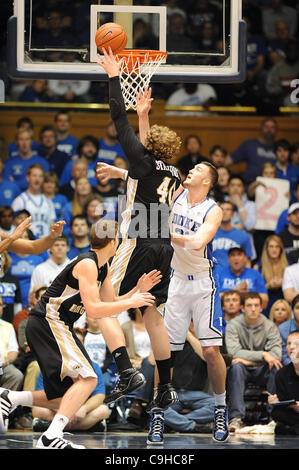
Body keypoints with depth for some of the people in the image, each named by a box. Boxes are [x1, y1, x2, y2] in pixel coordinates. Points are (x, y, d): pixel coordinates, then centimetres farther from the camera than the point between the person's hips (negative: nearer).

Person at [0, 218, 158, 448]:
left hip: (57, 326, 10)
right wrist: (132, 302, -18)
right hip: (47, 323, -10)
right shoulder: (87, 264, -16)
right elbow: (93, 309, -25)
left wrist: (137, 290, 9)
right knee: (87, 379, -23)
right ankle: (51, 437, -33)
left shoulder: (104, 268, 14)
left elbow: (110, 304, 21)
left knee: (70, 397, 11)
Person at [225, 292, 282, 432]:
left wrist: (248, 360, -21)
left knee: (276, 367, -29)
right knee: (236, 367, -34)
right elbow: (234, 352, -19)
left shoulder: (269, 326, -1)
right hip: (242, 372, -1)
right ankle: (236, 417, -41)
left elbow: (276, 354, -13)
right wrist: (262, 355, -27)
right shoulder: (233, 325, -5)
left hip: (261, 371, 1)